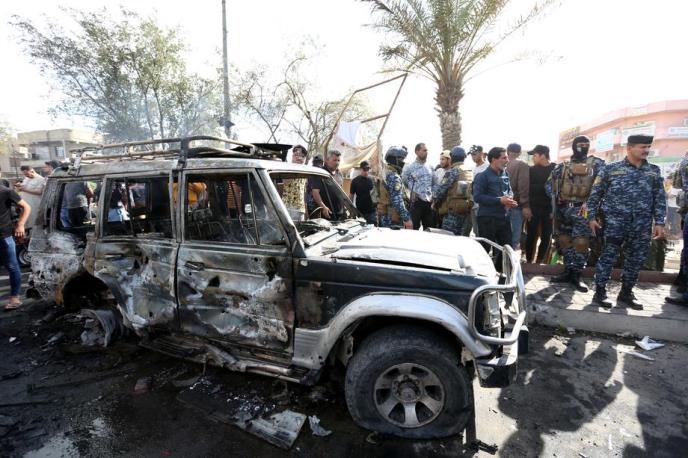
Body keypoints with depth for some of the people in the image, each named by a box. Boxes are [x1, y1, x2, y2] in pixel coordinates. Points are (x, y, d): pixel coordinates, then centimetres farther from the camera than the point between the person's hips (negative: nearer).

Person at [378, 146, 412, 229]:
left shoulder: (386, 173, 14)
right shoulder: (394, 177, -18)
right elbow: (398, 201, -24)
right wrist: (407, 219, -21)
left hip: (385, 217, 10)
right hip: (392, 219, -10)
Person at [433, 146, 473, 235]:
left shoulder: (452, 172, -10)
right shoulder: (470, 173, 13)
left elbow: (441, 190, -12)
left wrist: (434, 203, 3)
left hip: (452, 210, -8)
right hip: (466, 210, 8)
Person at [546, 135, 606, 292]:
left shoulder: (596, 164, 5)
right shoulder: (562, 166, 11)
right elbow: (549, 183, 17)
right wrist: (555, 198, 3)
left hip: (582, 209, -3)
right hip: (563, 209, 3)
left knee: (581, 243, -7)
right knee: (564, 241, 8)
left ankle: (576, 275, 3)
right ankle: (568, 272, 19)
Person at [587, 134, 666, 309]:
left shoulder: (654, 171, 11)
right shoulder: (611, 169, 0)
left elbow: (660, 198, 11)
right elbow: (595, 194, 1)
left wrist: (659, 222, 3)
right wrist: (591, 217, -4)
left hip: (642, 226, 4)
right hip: (615, 223, -4)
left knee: (635, 261, 10)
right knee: (607, 257, -1)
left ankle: (626, 294, 23)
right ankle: (599, 293, 7)